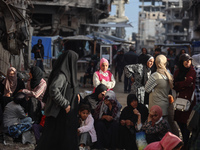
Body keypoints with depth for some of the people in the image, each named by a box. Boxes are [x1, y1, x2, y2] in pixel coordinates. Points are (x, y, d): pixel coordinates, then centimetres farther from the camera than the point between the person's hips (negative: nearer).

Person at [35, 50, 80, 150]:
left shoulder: (66, 73, 9)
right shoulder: (61, 74, -21)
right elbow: (53, 89, -30)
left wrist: (75, 94, 13)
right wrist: (65, 104, -25)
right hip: (59, 112, -10)